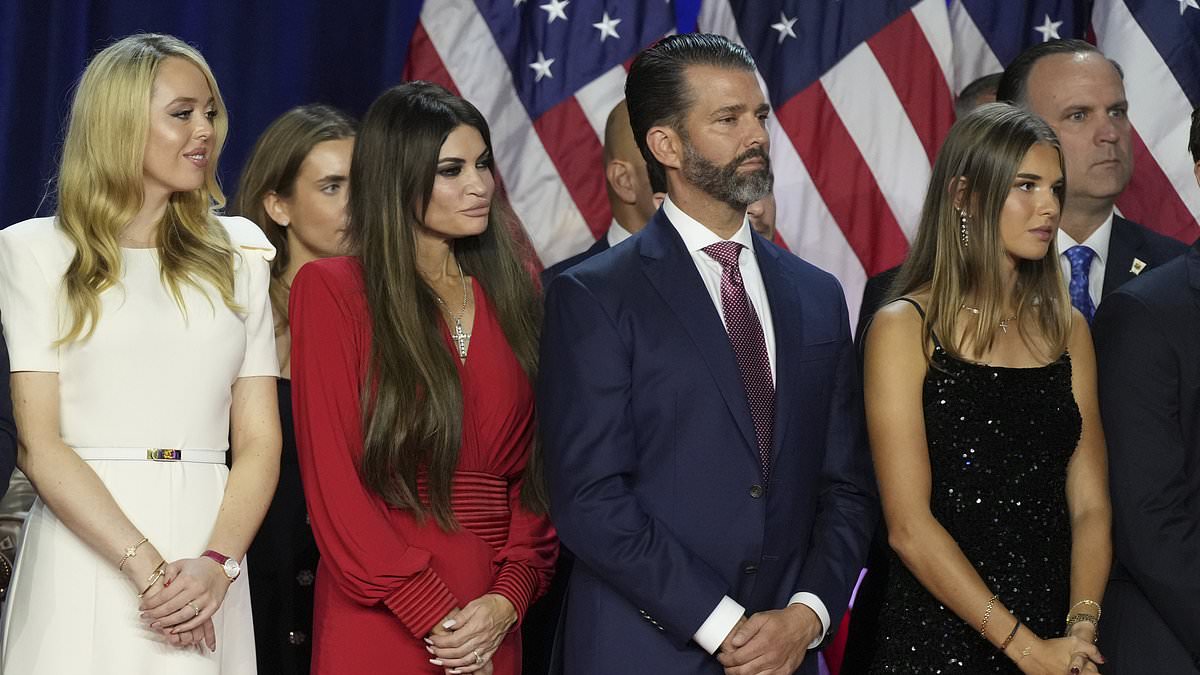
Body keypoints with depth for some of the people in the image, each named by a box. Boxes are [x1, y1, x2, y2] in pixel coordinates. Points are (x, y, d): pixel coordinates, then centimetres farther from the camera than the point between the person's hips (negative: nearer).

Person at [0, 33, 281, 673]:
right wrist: (147, 567, -15)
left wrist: (218, 564, -10)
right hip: (82, 566, -2)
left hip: (207, 553, 3)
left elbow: (259, 439, 6)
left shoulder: (236, 251, 12)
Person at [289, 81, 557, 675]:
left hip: (492, 625, 4)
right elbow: (331, 477, -7)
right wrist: (433, 615, -12)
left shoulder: (509, 291, 11)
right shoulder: (331, 289, -2)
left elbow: (534, 466, 7)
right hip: (380, 625, -4)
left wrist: (509, 598, -8)